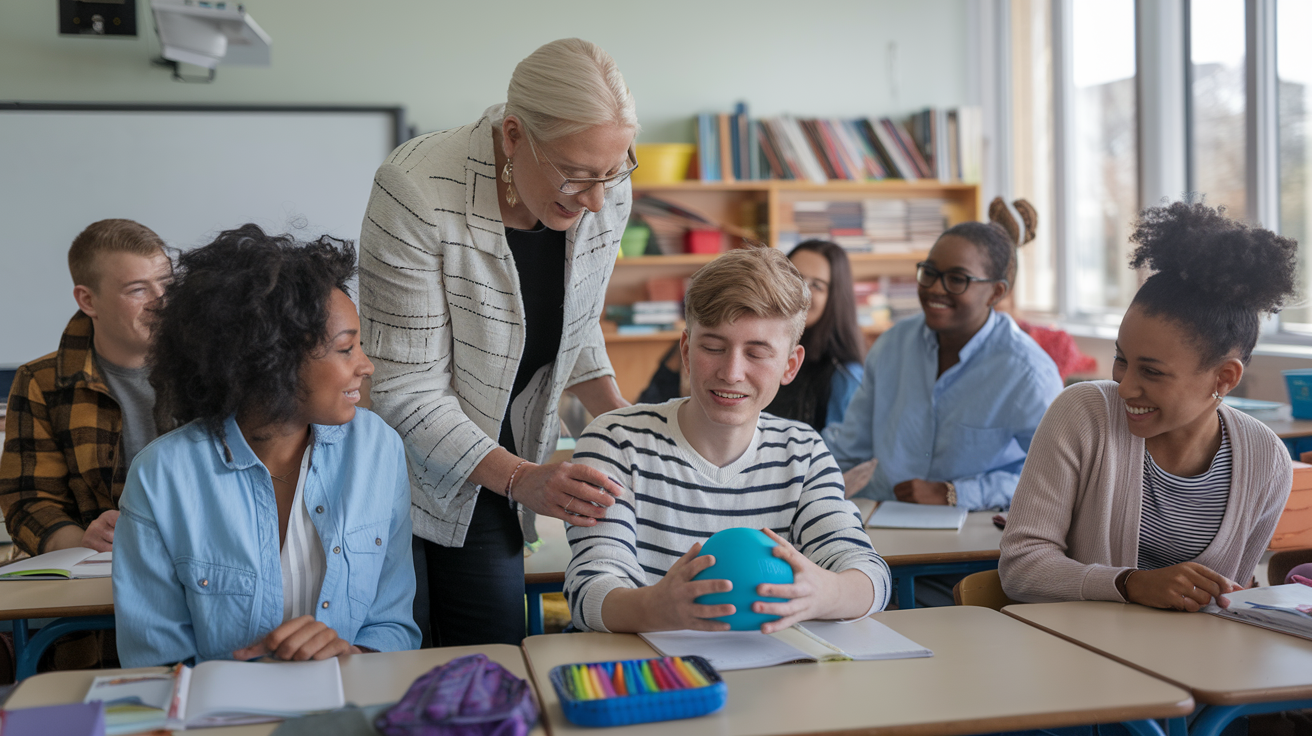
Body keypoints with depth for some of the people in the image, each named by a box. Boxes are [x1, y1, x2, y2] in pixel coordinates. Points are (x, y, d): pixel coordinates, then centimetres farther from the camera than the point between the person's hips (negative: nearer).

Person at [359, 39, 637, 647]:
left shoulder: (607, 195, -10)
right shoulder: (417, 193, -28)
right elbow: (408, 392, -24)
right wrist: (521, 478, -33)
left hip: (500, 467, 5)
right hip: (401, 455, -5)